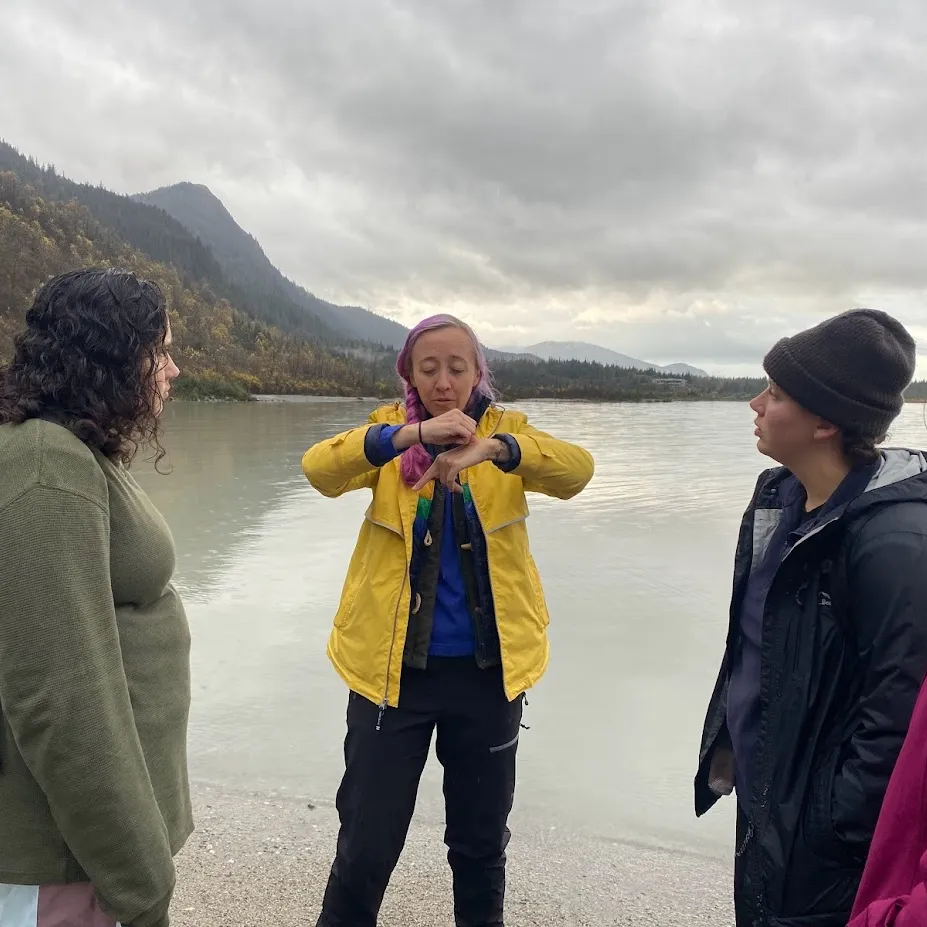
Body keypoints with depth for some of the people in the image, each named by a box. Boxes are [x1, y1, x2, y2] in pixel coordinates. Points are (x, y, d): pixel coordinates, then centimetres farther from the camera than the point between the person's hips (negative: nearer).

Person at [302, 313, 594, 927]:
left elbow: (576, 469, -20)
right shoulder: (390, 430, -2)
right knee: (367, 844, 8)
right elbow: (320, 468, -21)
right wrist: (411, 434, -35)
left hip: (487, 669, 1)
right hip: (394, 666, -1)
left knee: (481, 841, 18)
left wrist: (492, 449, -38)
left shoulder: (505, 430, -1)